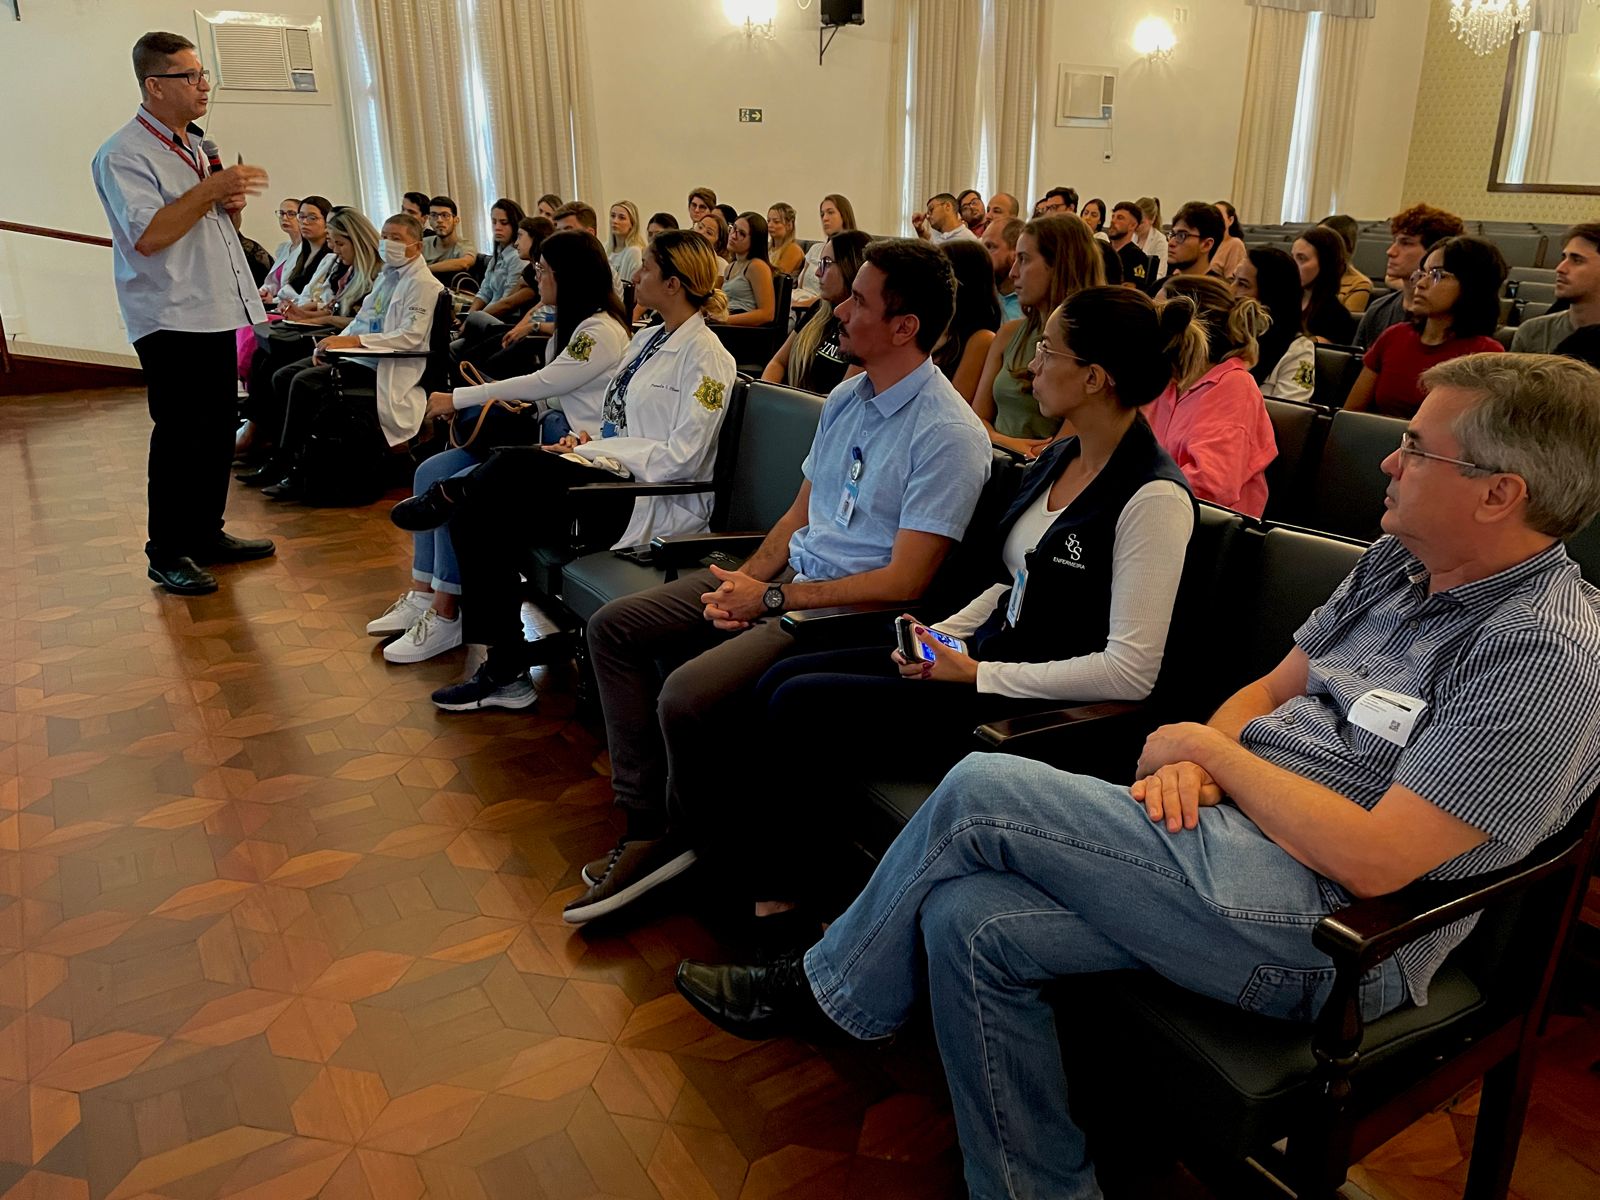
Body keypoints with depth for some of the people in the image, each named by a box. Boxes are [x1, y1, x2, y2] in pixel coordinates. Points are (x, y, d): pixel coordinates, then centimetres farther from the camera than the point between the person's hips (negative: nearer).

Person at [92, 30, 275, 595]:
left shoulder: (197, 146, 18)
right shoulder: (124, 155, -10)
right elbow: (148, 236, -22)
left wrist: (230, 203, 5)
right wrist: (211, 188, -21)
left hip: (217, 313, 8)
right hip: (170, 320, -8)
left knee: (218, 431, 12)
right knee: (179, 437, -5)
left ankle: (206, 533, 24)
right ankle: (167, 554, 5)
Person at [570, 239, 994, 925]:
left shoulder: (948, 435, -17)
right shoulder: (845, 398, 10)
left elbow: (903, 582, -21)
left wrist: (770, 599, -17)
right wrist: (744, 581, -2)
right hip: (789, 578, 9)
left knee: (688, 695, -28)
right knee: (613, 628, 3)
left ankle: (684, 833, 5)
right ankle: (648, 828, 1)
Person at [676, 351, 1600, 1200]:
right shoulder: (1400, 562, 10)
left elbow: (1373, 862, -23)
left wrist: (1212, 749, -12)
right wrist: (1192, 769, -5)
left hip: (1325, 931, -8)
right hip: (1240, 840, 8)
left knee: (979, 793, -17)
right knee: (969, 923, -12)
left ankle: (828, 989, 7)